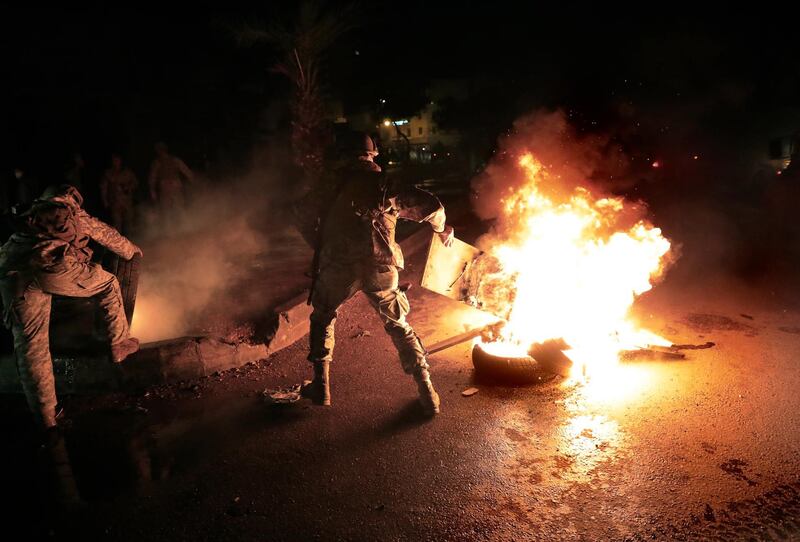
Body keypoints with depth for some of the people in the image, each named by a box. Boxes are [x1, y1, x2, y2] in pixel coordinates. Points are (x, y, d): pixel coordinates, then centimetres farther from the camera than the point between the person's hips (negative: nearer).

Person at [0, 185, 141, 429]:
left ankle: (45, 417, 11)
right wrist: (132, 250, 63)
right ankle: (119, 344, 30)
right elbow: (109, 236, 44)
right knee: (109, 285, 24)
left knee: (29, 343, 10)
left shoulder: (33, 213, 38)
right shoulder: (77, 214, 29)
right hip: (53, 265, -3)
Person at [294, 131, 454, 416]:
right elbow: (430, 205, 8)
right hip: (381, 267, 1)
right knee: (399, 326, 17)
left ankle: (321, 386, 22)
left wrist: (317, 244, 18)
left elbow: (303, 211, 6)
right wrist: (443, 229, 27)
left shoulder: (333, 183, 12)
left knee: (322, 317, 24)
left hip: (339, 265, -1)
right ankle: (427, 392, 13)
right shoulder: (386, 185, 12)